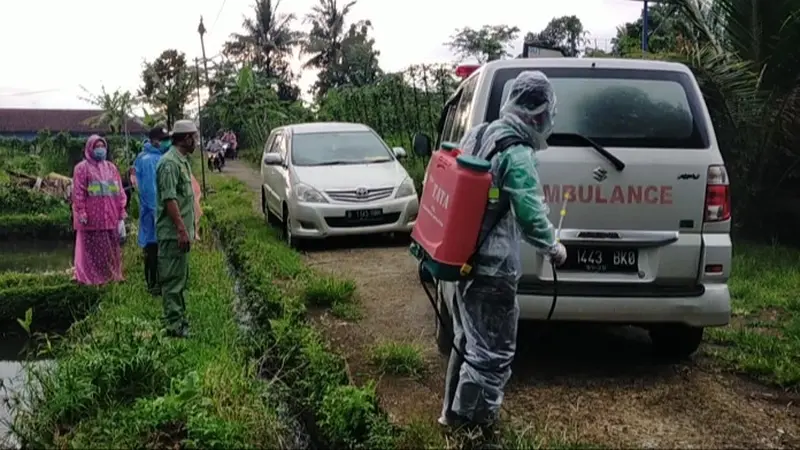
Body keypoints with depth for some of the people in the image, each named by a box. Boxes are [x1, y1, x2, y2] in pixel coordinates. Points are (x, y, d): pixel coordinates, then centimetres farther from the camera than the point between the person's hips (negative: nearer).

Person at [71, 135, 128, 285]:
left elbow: (120, 192, 13)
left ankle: (113, 276, 16)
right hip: (92, 219, -4)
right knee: (93, 251, -1)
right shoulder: (82, 168, 1)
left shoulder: (111, 167, 14)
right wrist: (81, 214, -12)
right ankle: (91, 278, 6)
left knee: (112, 250, 7)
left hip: (111, 218, 5)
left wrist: (121, 215, 7)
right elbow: (78, 193, -5)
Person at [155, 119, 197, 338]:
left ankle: (180, 319, 25)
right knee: (173, 279, -5)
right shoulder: (169, 163, -16)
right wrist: (182, 230, -24)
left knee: (181, 278, 16)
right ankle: (174, 324, 0)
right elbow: (169, 199, -22)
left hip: (181, 232, 10)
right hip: (173, 233, -10)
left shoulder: (182, 161, 15)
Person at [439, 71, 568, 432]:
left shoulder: (477, 135, 8)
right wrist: (553, 247, -2)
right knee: (492, 352, 4)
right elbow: (531, 215, -20)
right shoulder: (516, 154, -19)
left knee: (468, 341, 23)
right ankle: (472, 420, 15)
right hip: (491, 267, -10)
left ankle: (454, 410, 35)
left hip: (465, 258, 10)